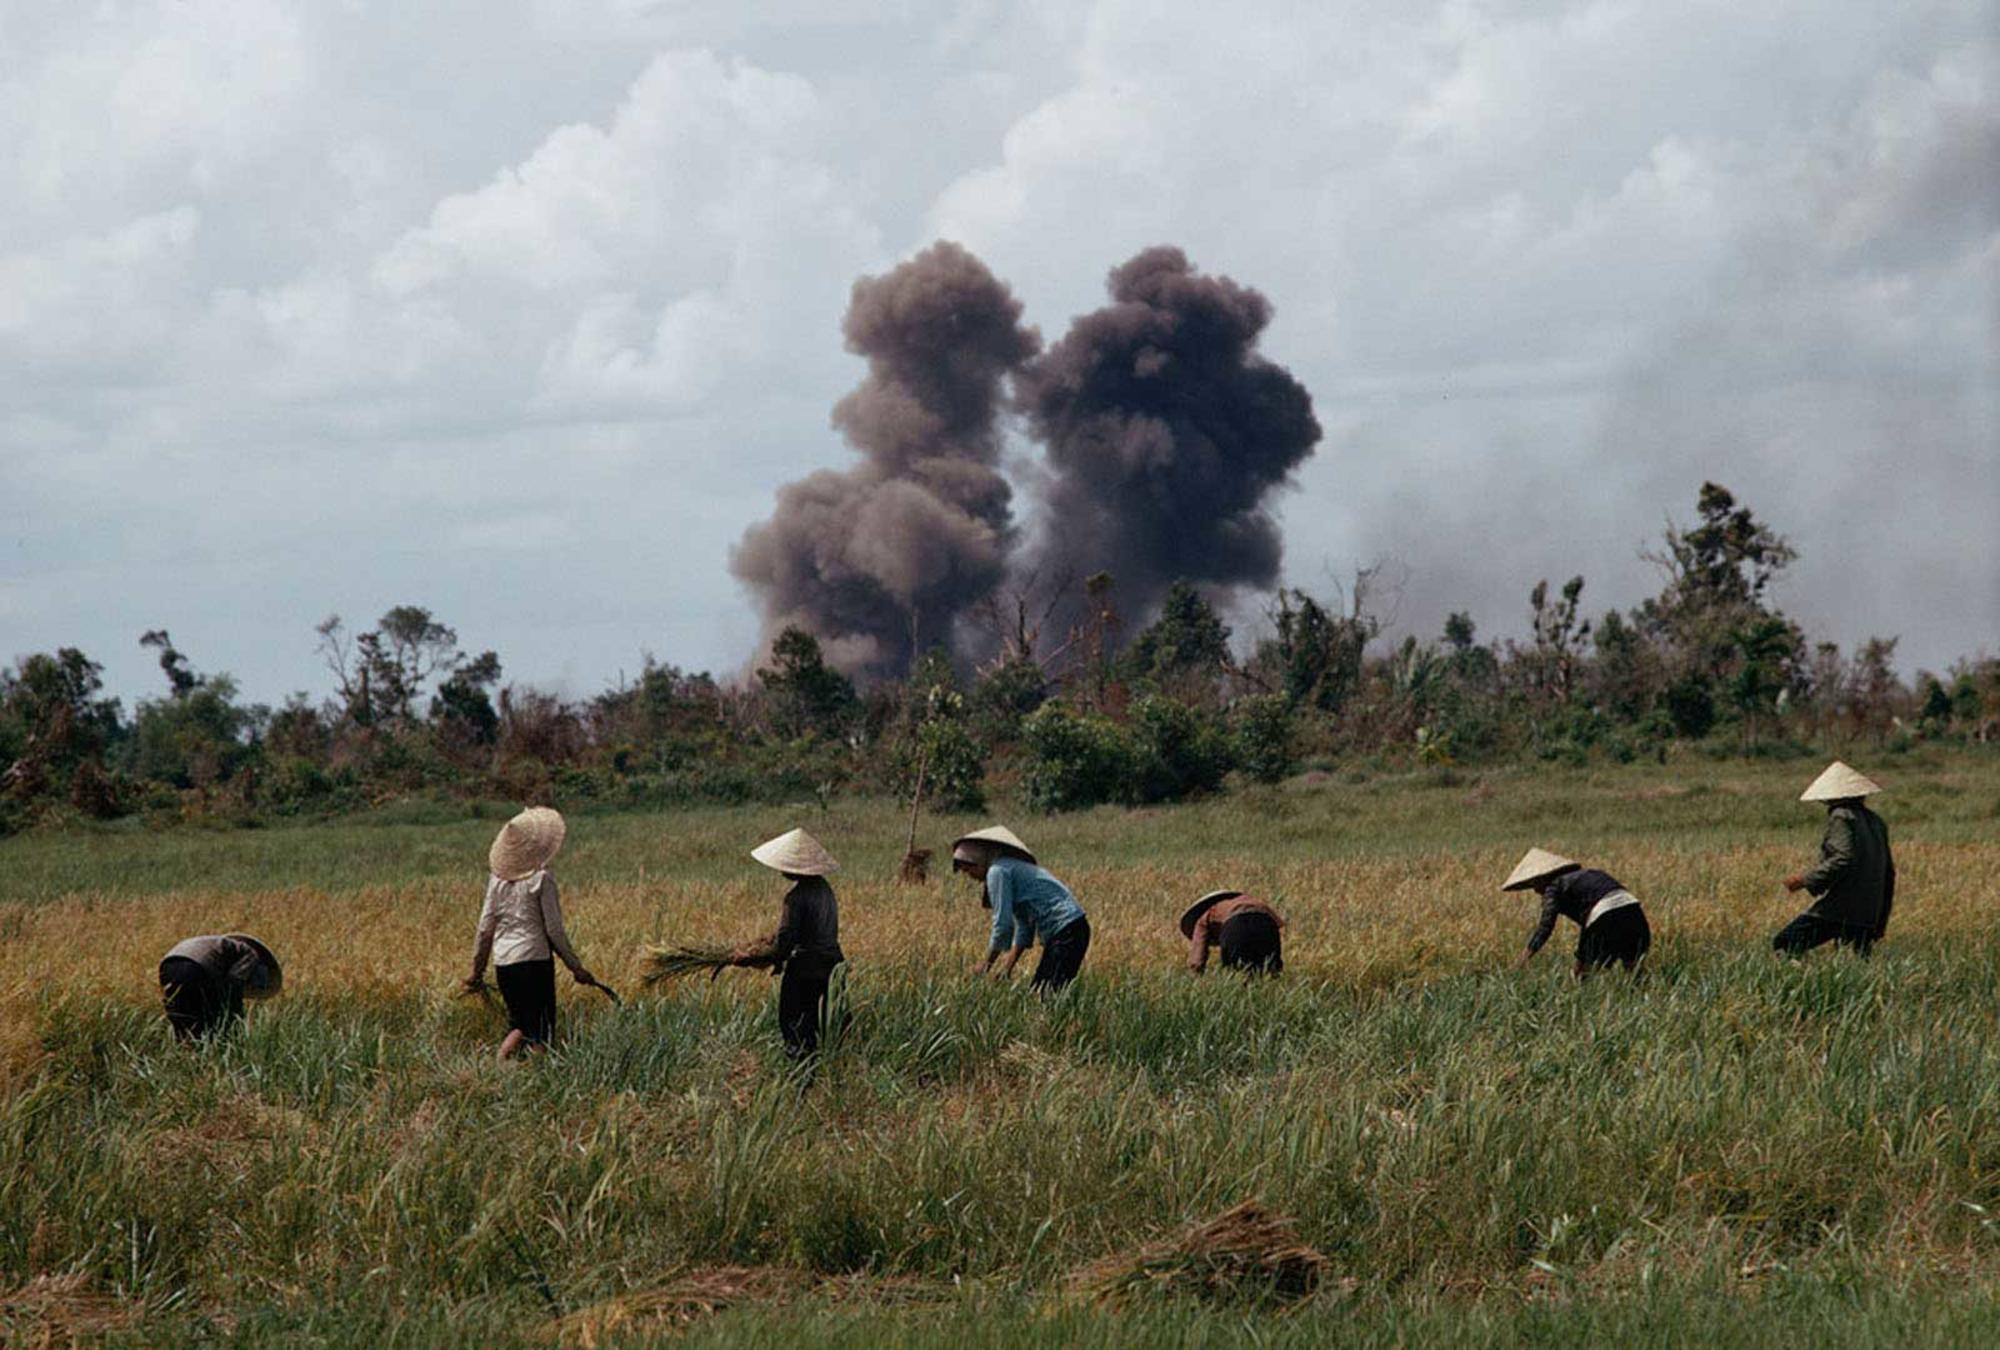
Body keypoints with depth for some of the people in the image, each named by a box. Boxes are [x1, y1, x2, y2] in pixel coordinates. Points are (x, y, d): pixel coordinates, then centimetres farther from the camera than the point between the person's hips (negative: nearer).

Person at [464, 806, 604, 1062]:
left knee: (519, 1026, 18)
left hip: (503, 963, 5)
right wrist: (576, 967, -1)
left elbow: (485, 928, 8)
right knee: (540, 1032, 1)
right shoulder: (542, 878, -9)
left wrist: (477, 971, 17)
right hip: (534, 959, -5)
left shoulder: (498, 879, 6)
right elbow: (554, 929, -9)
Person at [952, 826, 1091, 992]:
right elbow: (1024, 928, 22)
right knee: (1036, 991, 9)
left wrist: (986, 965, -2)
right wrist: (1008, 966, 15)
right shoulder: (1012, 867, 22)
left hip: (1066, 931, -10)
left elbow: (1003, 924, -12)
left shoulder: (998, 872, -8)